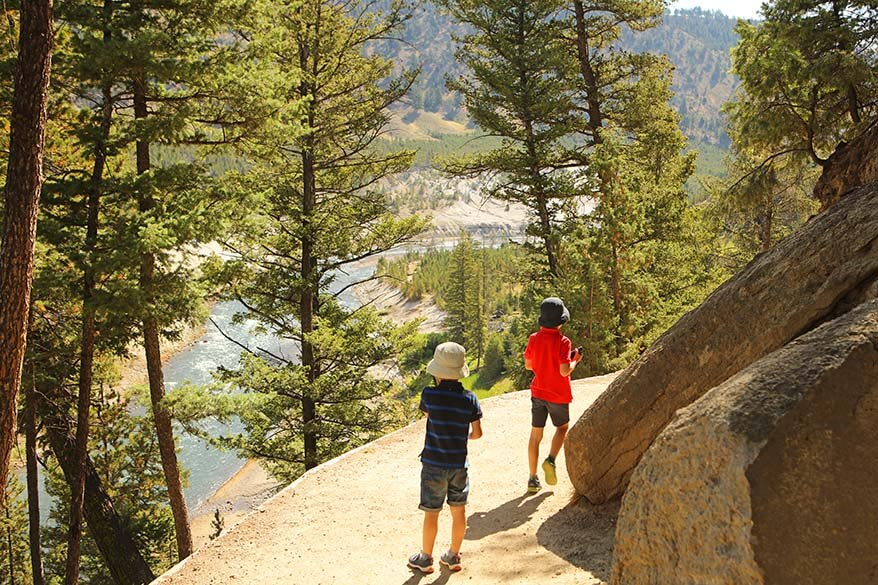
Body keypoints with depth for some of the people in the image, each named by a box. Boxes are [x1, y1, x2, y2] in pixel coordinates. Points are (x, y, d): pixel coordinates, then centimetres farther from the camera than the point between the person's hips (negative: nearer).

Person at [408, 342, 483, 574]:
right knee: (458, 510, 15)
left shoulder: (430, 394, -15)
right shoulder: (469, 398, -7)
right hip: (459, 463, 3)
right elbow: (477, 432, -1)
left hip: (434, 463, -2)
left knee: (431, 513, 9)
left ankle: (425, 559, 23)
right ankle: (453, 556, 28)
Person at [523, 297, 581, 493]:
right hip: (558, 395, -4)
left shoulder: (534, 339, -3)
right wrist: (575, 360, -4)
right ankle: (551, 460, -2)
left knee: (536, 435, 10)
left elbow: (528, 365, 6)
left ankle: (532, 479, 11)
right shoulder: (562, 342, -18)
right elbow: (565, 371, -22)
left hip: (538, 393, 4)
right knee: (562, 428, 21)